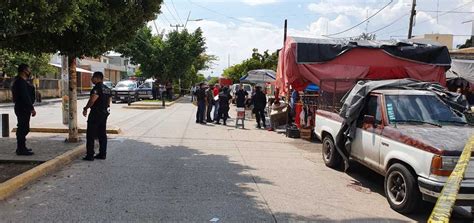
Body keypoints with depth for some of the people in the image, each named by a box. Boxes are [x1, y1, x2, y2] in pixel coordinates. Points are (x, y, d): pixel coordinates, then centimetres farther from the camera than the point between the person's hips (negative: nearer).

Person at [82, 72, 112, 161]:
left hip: (95, 113, -9)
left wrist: (85, 109, -11)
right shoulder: (108, 89, 13)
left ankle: (90, 155, -1)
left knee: (90, 135, -2)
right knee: (102, 135, 12)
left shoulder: (97, 88, -15)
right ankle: (102, 154, 14)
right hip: (105, 113, 9)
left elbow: (92, 100, -22)